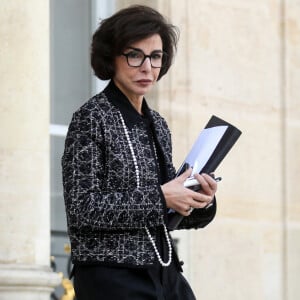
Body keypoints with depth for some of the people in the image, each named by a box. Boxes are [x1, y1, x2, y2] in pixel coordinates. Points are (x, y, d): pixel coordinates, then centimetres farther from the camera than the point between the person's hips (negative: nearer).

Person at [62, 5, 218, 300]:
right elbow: (82, 208, -14)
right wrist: (159, 197, -17)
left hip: (165, 275, 7)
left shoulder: (157, 124, 14)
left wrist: (200, 201, -2)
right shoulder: (92, 117, -5)